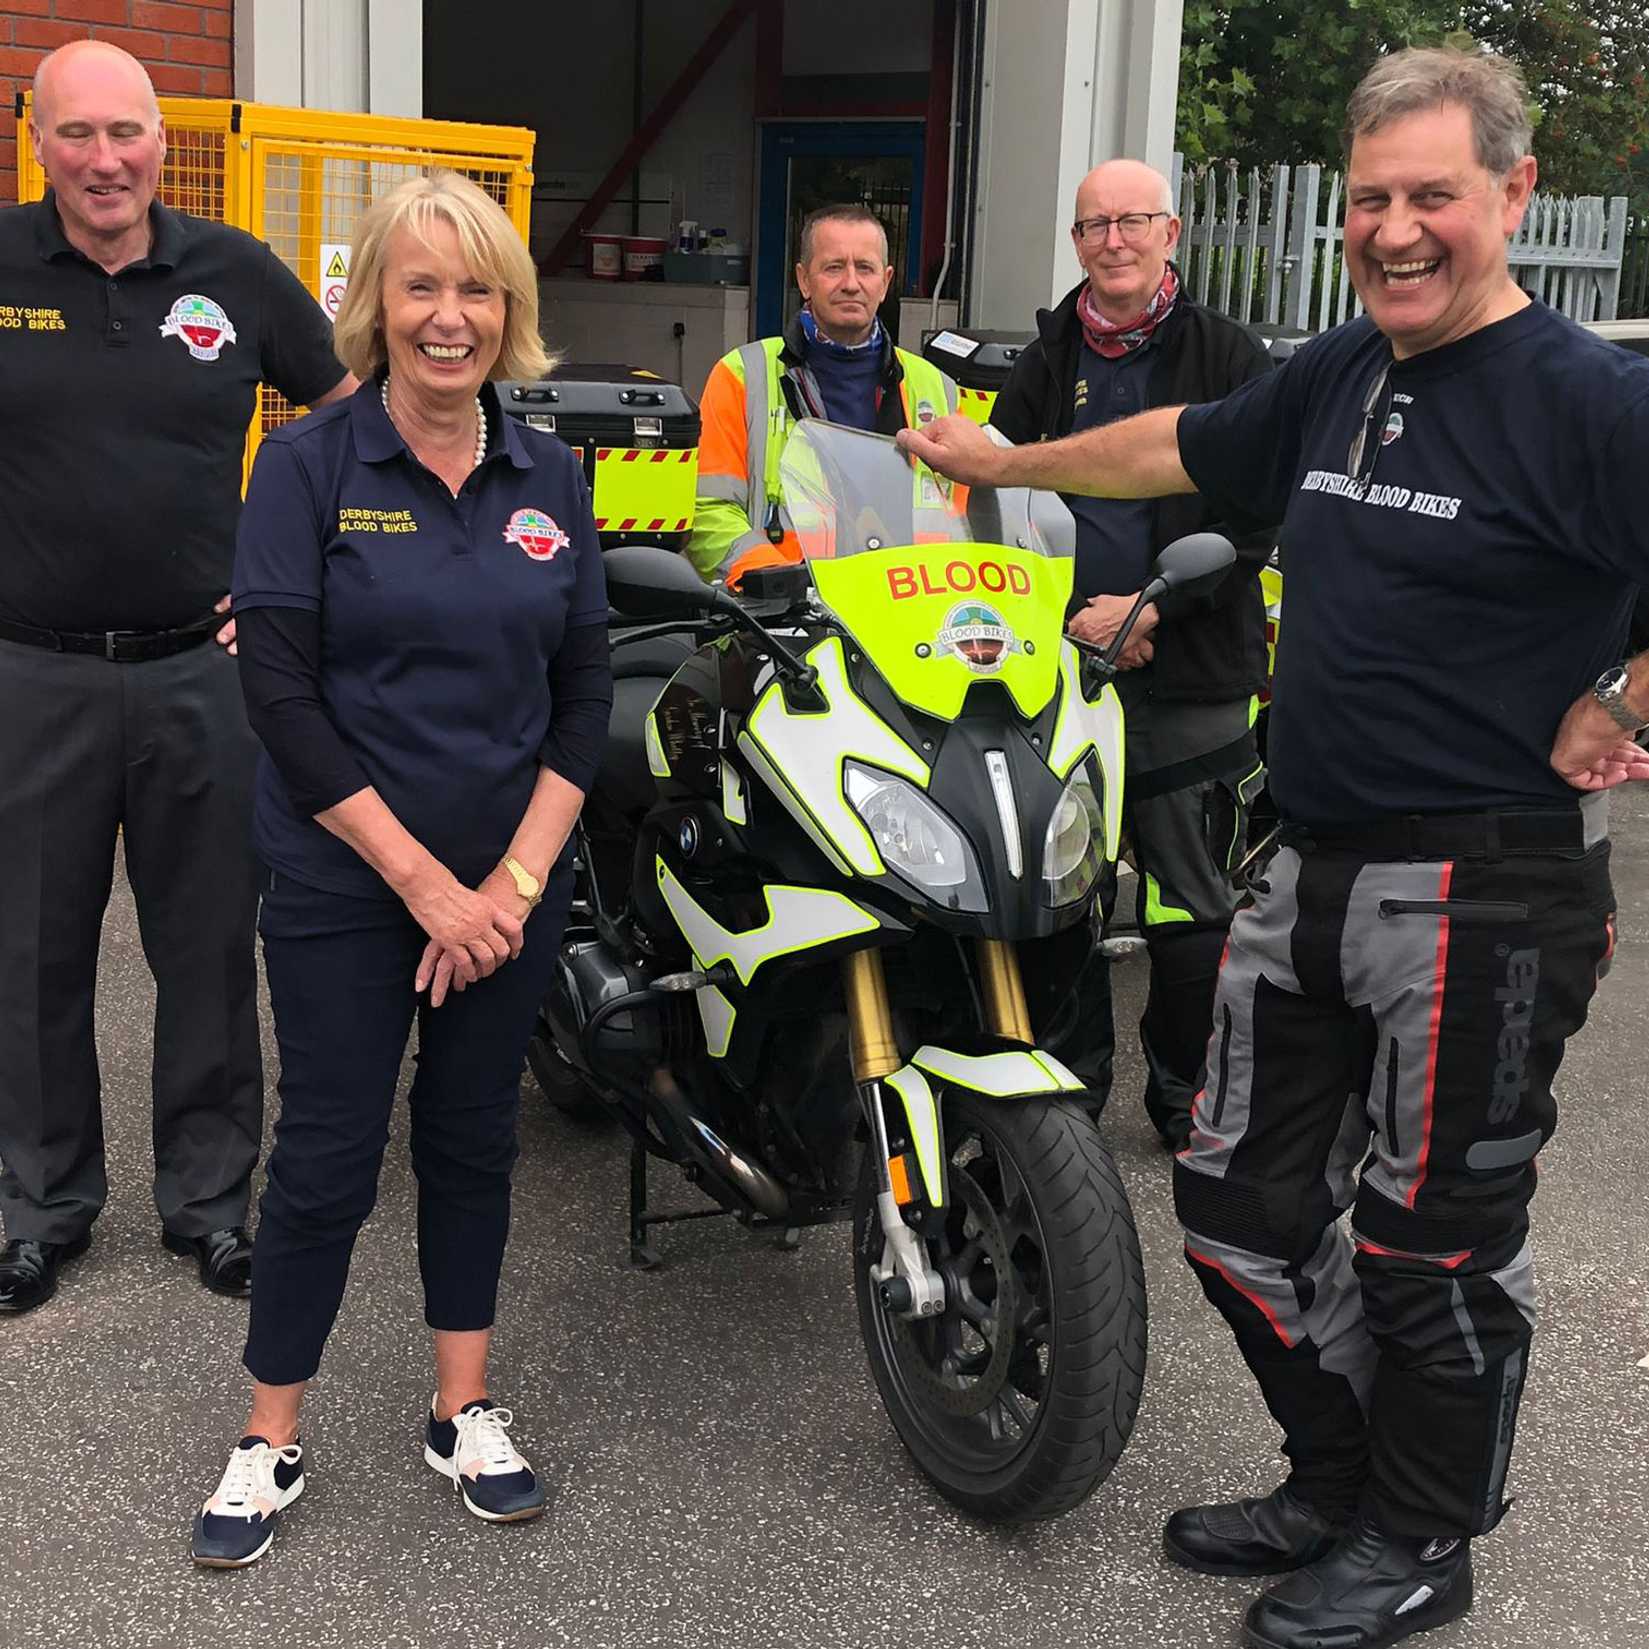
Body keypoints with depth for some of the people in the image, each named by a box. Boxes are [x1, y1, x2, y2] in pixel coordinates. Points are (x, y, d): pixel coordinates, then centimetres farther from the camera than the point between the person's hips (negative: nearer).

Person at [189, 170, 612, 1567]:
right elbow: (282, 692, -13)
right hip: (343, 880, -3)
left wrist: (514, 882, -8)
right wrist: (425, 883, -15)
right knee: (329, 1156, 3)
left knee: (475, 1137, 13)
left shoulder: (551, 478, 4)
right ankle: (270, 1441, 20)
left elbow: (586, 694, 3)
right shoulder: (307, 465, -7)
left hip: (511, 885, 4)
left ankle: (465, 1411, 28)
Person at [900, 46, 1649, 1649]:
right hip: (1314, 865, 8)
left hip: (1484, 890, -8)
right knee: (1239, 1195, 15)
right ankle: (1336, 1481, 36)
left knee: (1432, 1234, 6)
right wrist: (1000, 463, 34)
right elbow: (1178, 446, 26)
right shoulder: (1335, 376, 9)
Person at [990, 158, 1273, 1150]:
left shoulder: (1230, 357, 1)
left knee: (1194, 907, 4)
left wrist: (1151, 609, -15)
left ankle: (1188, 1093, 20)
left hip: (1191, 676, -3)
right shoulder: (1046, 365, 12)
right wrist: (1074, 619, -7)